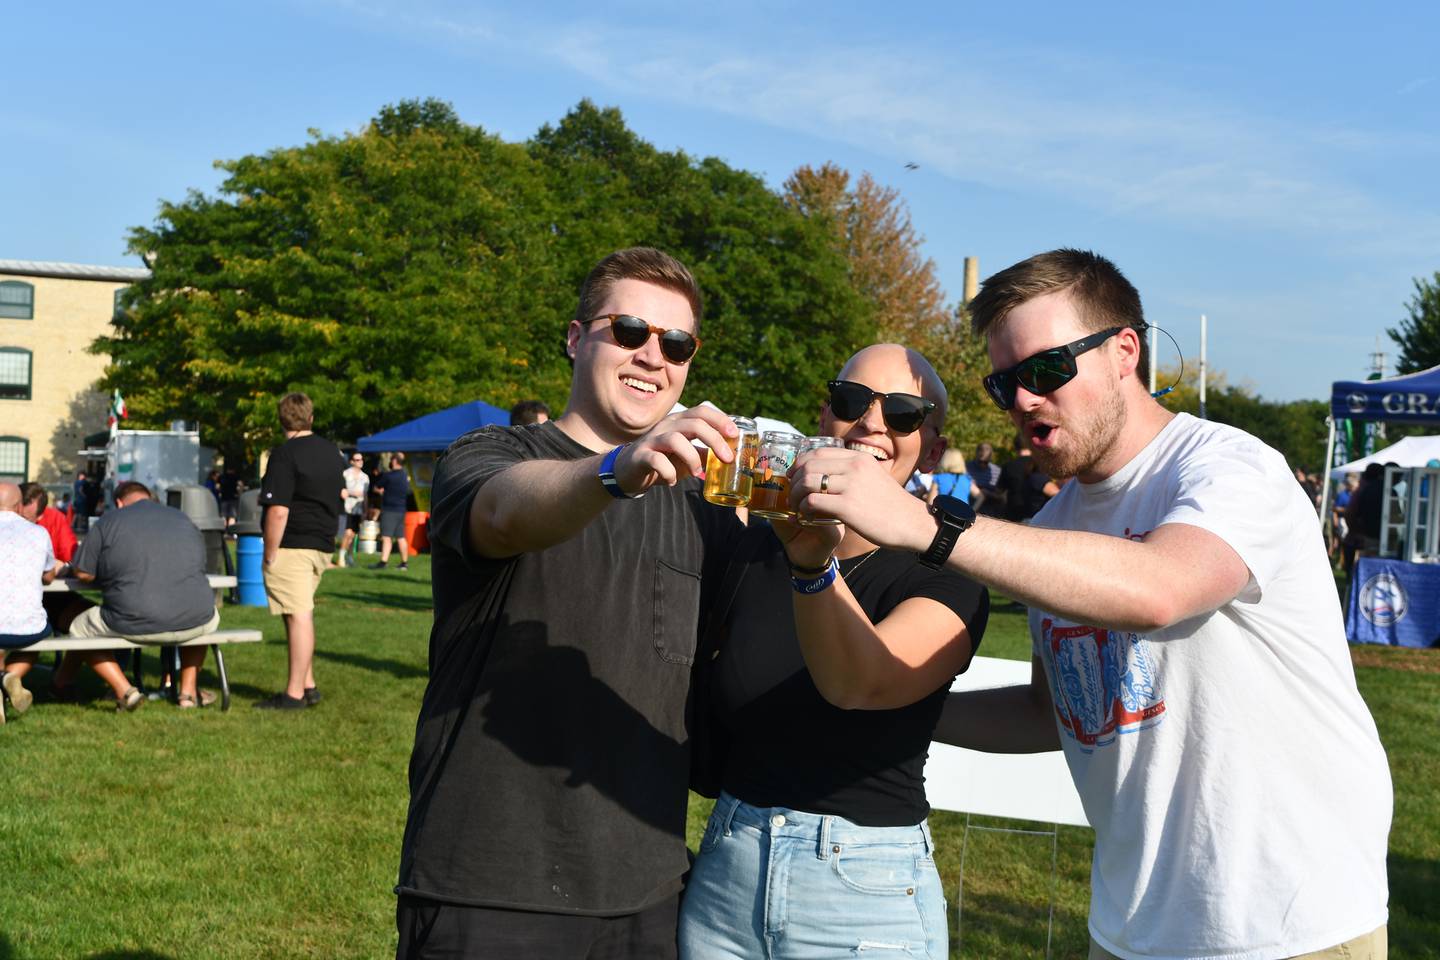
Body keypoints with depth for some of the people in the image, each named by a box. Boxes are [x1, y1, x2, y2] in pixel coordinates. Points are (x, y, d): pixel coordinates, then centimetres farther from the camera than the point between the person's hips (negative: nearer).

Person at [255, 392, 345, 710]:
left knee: (298, 615, -7)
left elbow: (278, 511, -19)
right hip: (322, 546, 8)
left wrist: (269, 554, -13)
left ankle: (294, 694, -3)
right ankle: (308, 686, 21)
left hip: (293, 546, -8)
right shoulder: (333, 453, 13)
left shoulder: (285, 455, -13)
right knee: (302, 614, 17)